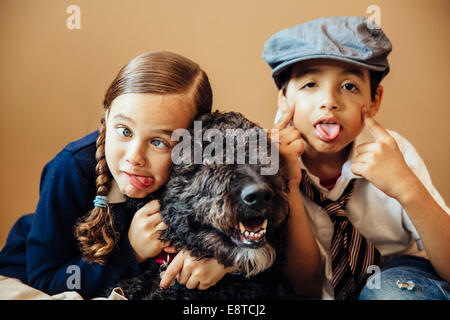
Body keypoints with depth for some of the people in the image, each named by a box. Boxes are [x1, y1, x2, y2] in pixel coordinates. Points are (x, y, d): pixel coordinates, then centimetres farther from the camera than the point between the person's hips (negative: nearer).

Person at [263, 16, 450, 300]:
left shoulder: (394, 152, -15)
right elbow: (307, 285, -17)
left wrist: (407, 188, -33)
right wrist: (287, 186, -30)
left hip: (402, 282, 1)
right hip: (328, 292, -1)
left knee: (392, 288, -28)